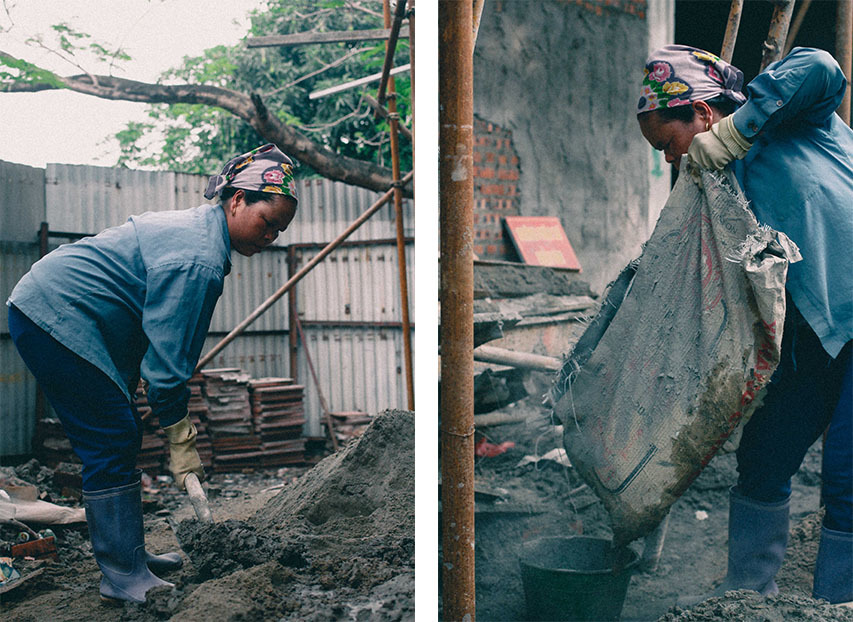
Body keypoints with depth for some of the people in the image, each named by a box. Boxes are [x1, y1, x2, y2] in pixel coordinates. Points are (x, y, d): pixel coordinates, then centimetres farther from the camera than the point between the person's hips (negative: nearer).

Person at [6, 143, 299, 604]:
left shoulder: (198, 228, 11)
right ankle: (124, 579, -5)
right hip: (56, 319, -11)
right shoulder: (200, 259, -22)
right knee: (111, 443, -10)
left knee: (121, 440, 12)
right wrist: (182, 443, -15)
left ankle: (129, 556, 21)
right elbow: (167, 356, -22)